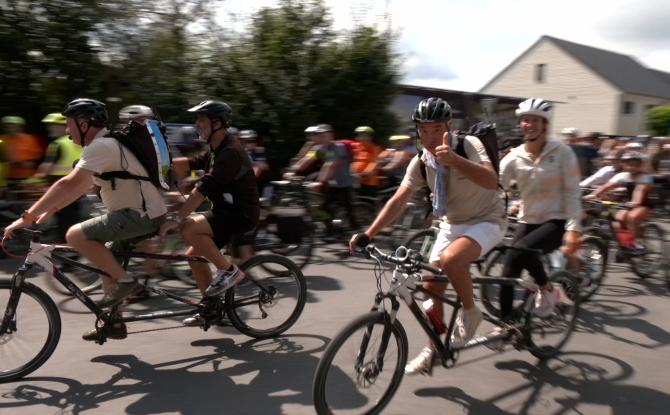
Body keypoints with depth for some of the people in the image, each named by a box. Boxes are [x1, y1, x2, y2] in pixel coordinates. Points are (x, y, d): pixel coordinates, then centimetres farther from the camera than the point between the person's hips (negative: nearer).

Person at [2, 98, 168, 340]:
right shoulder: (105, 144, 16)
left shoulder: (101, 146, -16)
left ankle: (124, 281, -8)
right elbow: (83, 186, 21)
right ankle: (114, 323, 29)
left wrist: (28, 217, -25)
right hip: (145, 213, 10)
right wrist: (48, 211, 17)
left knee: (75, 236, -16)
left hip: (141, 215, -10)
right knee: (107, 264, 18)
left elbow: (70, 184, -27)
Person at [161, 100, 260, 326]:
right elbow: (186, 165, 7)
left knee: (189, 228, -26)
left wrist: (177, 218, -32)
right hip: (226, 211, 10)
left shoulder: (230, 152, -20)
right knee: (195, 255, 9)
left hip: (241, 214, -10)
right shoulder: (216, 151, 14)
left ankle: (229, 271, -10)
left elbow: (204, 188, -28)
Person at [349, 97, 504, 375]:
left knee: (451, 258, -35)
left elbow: (491, 181, -37)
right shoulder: (420, 163, -7)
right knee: (431, 288, 1)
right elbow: (398, 201, -11)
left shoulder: (468, 145, -21)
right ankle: (434, 349, 23)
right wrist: (368, 234, -21)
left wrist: (454, 159, -53)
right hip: (451, 224, 6)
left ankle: (470, 313, -7)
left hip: (485, 221, -5)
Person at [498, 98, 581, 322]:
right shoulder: (514, 156, -1)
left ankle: (547, 289, -4)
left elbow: (572, 192, -8)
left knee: (521, 250, -31)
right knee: (508, 275, -6)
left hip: (556, 221, -4)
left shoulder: (562, 152, -7)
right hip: (528, 221, 4)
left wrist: (573, 229, -16)